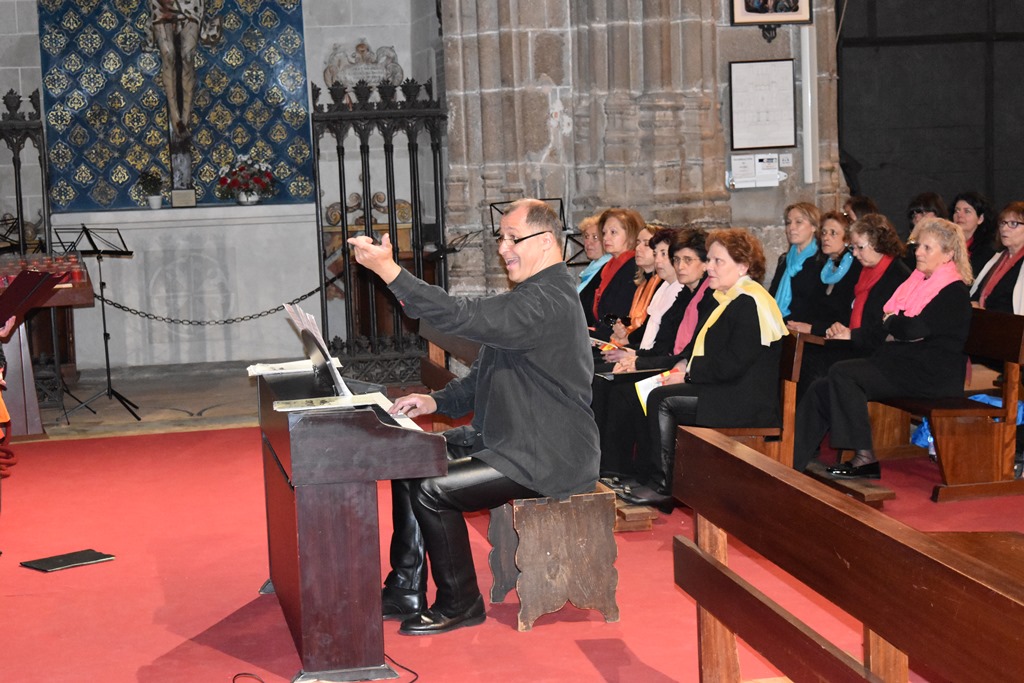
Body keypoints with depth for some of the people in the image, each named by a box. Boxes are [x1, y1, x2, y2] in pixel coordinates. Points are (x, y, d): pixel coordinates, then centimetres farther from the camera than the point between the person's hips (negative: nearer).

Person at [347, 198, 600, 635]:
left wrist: (390, 271, -34)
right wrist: (438, 401, 4)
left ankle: (459, 604, 1)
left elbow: (463, 318, -33)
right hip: (506, 438, 11)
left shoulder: (548, 300, -22)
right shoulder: (537, 293, 15)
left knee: (431, 490, -19)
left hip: (547, 459, -11)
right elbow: (490, 372, 19)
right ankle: (405, 594, 13)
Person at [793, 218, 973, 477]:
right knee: (821, 390, -8)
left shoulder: (955, 292, -8)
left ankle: (865, 457, -18)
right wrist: (899, 327, -6)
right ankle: (790, 462, -11)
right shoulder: (918, 281, 19)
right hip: (903, 363, 9)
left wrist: (891, 322, 0)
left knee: (842, 373, -24)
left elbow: (914, 328, -20)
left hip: (931, 375, -9)